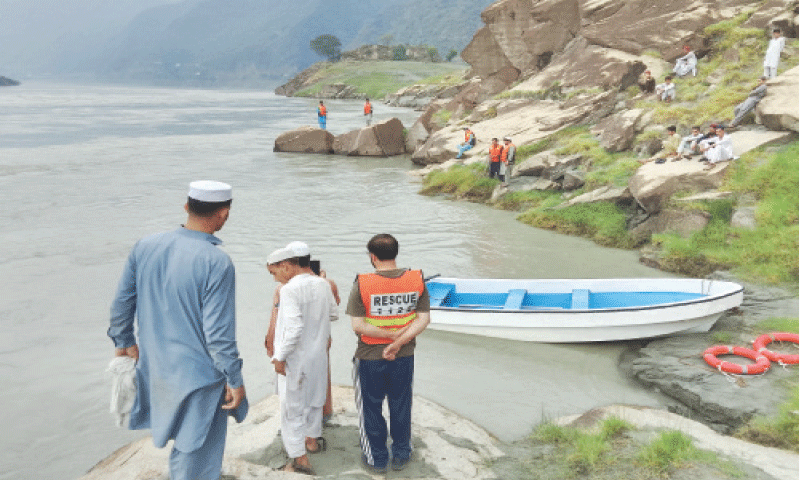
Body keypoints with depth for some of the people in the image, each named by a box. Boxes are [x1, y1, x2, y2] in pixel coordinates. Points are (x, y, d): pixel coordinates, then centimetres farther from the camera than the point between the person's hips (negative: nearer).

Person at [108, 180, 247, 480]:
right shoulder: (217, 262, -22)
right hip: (198, 374, -6)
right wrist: (235, 380, -9)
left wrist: (124, 341, 23)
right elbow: (218, 333, -21)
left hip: (154, 368, 6)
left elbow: (121, 303, 7)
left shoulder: (145, 247, -3)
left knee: (185, 440, 28)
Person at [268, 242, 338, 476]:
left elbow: (294, 328, -28)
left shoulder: (290, 289, -22)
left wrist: (280, 357, -20)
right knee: (313, 399, 24)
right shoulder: (323, 285, 2)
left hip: (295, 360, -8)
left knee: (291, 408, 3)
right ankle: (312, 439, 42)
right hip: (319, 353, 8)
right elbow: (333, 314, 15)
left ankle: (300, 458, 7)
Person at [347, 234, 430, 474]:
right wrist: (399, 342, -14)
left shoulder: (362, 284, -17)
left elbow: (358, 325, -20)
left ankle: (376, 459, 30)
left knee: (371, 408, 16)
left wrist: (392, 335, -14)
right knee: (401, 406, 20)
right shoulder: (417, 279, -8)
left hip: (370, 358, -3)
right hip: (404, 357, 3)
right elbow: (424, 319, -10)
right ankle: (401, 456, 35)